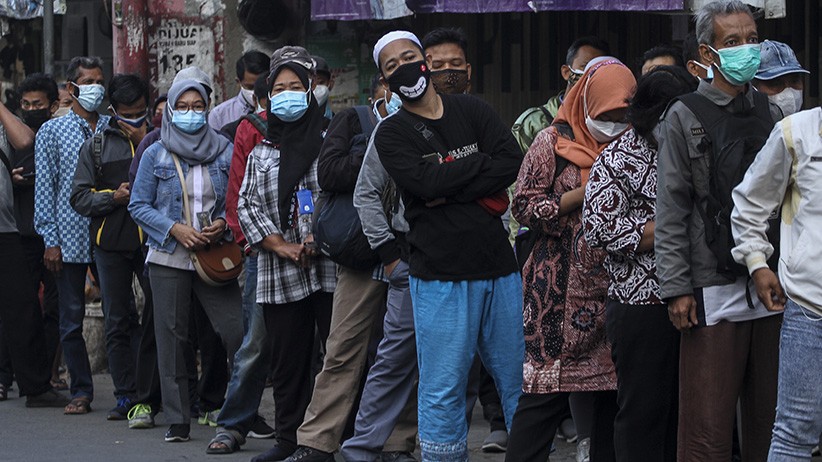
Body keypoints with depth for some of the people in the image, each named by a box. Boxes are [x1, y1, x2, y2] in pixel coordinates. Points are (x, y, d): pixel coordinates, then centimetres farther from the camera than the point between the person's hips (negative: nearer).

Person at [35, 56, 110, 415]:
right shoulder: (52, 132, 5)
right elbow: (44, 188, 2)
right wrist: (50, 240, -4)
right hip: (70, 240, -1)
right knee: (71, 320, 3)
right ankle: (81, 391, 11)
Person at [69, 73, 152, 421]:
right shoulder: (96, 146, 12)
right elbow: (79, 197, 7)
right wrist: (113, 197, -9)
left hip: (152, 239, -1)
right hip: (111, 243, 1)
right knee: (118, 321, 4)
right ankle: (125, 396, 10)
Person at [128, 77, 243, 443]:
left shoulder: (224, 151, 6)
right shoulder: (156, 155, 4)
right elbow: (139, 206, 3)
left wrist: (223, 224, -10)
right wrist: (175, 229, -11)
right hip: (169, 258, 0)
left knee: (236, 330, -10)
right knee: (172, 337, 1)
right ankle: (177, 419, 9)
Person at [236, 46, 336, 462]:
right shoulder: (261, 153, 16)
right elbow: (247, 207, 8)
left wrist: (320, 237, -14)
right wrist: (282, 246, -6)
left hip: (331, 268, -3)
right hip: (279, 273, 3)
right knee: (288, 360, 7)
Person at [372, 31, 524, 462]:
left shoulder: (471, 110, 10)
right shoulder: (392, 134, 3)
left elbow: (513, 163, -5)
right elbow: (426, 181, -15)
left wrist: (451, 191, -13)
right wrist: (481, 162, -4)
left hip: (498, 265, 3)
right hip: (440, 276, -3)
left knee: (519, 378, 7)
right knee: (443, 389, -2)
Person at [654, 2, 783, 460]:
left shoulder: (772, 114, 13)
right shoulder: (685, 117, 1)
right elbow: (671, 210, -3)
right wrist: (677, 288, -9)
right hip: (714, 289, -4)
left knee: (769, 415, 6)